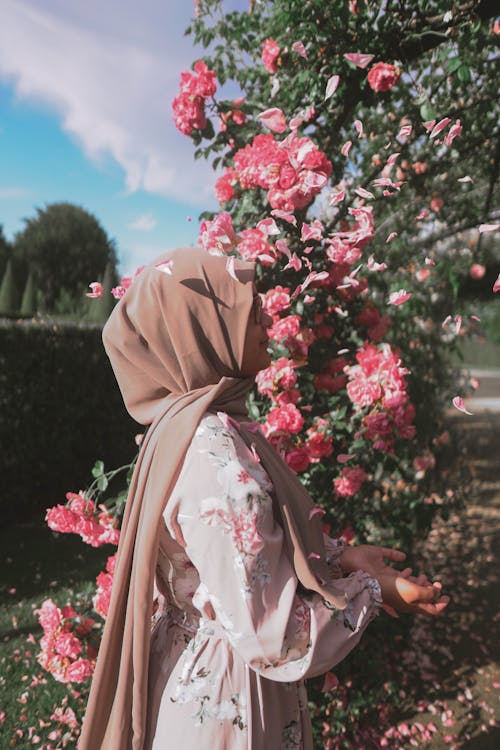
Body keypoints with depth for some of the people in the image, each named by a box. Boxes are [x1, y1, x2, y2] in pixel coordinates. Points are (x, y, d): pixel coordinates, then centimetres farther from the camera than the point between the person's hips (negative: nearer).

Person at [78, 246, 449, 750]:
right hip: (227, 705, -8)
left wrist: (339, 556, 3)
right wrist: (373, 590, -14)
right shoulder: (217, 459, -32)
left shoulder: (185, 425, -4)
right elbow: (270, 634, -26)